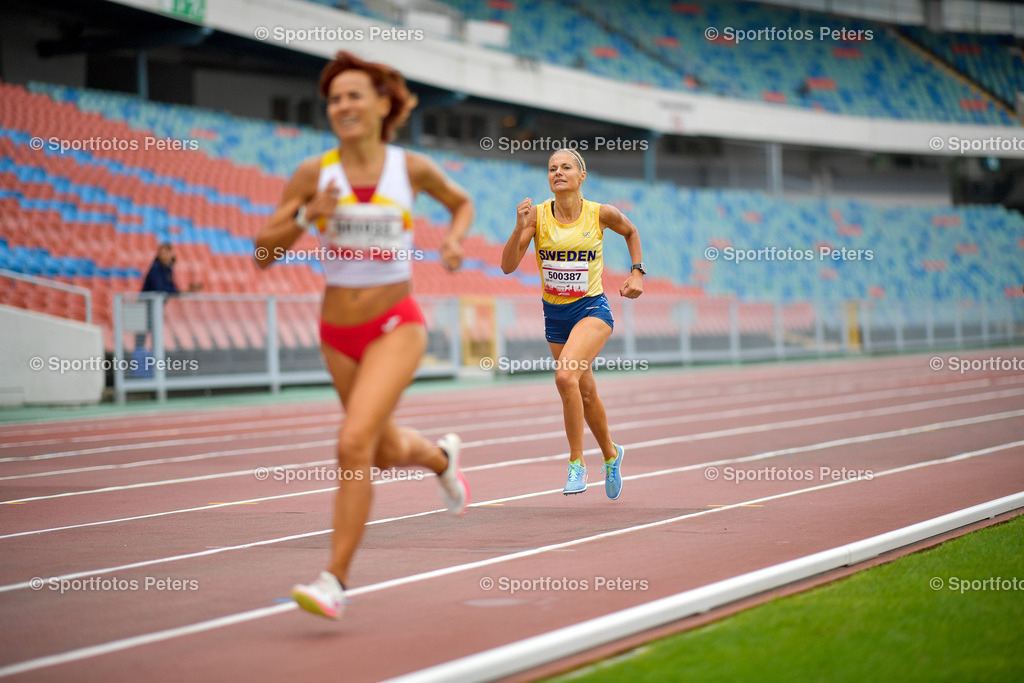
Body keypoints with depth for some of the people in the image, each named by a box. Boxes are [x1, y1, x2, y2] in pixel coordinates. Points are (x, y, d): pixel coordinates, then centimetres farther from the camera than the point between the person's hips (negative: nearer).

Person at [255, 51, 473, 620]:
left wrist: (455, 240, -3)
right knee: (387, 453, 19)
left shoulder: (411, 168, -5)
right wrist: (307, 217, -21)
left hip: (397, 326, -3)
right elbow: (264, 253, -4)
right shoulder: (314, 174, -5)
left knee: (354, 442, -23)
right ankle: (441, 456, 56)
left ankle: (335, 581, -16)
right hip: (338, 332, 3)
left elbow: (461, 201, 17)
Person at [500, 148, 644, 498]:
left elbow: (631, 232, 14)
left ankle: (577, 463, -15)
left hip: (592, 309, -3)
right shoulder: (537, 215, -8)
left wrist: (637, 272, 4)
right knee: (585, 392, 15)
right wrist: (520, 229, -27)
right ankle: (611, 454, 41)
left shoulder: (601, 214, -9)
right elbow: (508, 266, -13)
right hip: (555, 314, 3)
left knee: (566, 376, -27)